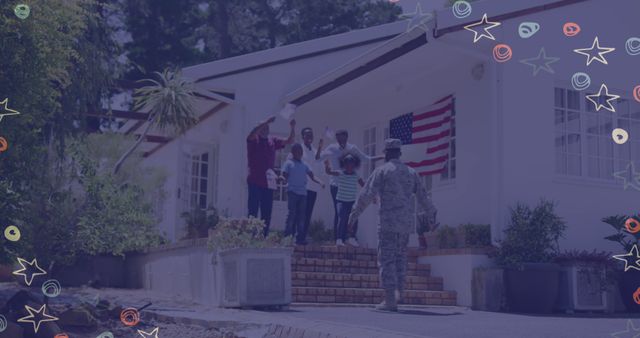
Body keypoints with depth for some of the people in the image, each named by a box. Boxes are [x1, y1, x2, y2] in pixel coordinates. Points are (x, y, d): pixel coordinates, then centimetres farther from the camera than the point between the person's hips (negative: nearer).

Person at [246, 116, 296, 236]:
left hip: (268, 183, 5)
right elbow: (252, 134, -23)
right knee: (253, 212, -5)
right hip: (255, 182, -5)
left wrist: (293, 128, -3)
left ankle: (264, 237, 14)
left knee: (267, 214, 8)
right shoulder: (253, 140, 0)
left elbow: (289, 141, 13)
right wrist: (267, 121, -29)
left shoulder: (273, 141, 14)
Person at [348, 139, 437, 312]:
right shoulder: (411, 172, 14)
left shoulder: (382, 170, -1)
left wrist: (355, 213, 0)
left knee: (387, 259, -2)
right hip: (406, 223, 5)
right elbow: (423, 196, 19)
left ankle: (390, 300, -5)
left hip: (388, 222, -5)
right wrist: (430, 214, 33)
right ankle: (398, 291, 2)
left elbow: (367, 194, -6)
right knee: (400, 257, 16)